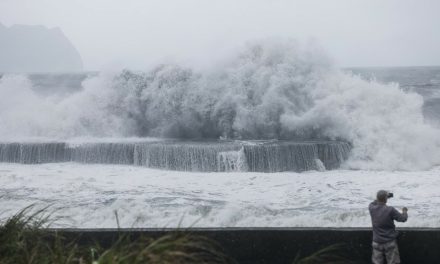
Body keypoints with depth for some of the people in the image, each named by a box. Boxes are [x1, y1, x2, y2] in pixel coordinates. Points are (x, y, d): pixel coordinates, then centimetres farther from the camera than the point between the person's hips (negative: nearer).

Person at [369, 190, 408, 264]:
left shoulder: (372, 209, -8)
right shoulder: (390, 210, -18)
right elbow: (403, 218, -6)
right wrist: (405, 211, 15)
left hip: (377, 242, 3)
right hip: (390, 242, -3)